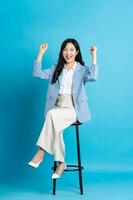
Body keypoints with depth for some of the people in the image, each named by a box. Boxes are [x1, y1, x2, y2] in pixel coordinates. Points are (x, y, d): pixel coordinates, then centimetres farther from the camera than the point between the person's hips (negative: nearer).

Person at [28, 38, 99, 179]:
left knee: (52, 114, -33)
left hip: (74, 110, -3)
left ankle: (41, 152, -27)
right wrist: (41, 53, 5)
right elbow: (37, 73, 6)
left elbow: (93, 77, -16)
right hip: (57, 108, 3)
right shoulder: (56, 69, 18)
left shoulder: (82, 70, 6)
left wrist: (94, 55, -15)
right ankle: (61, 163, -21)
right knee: (55, 125, -30)